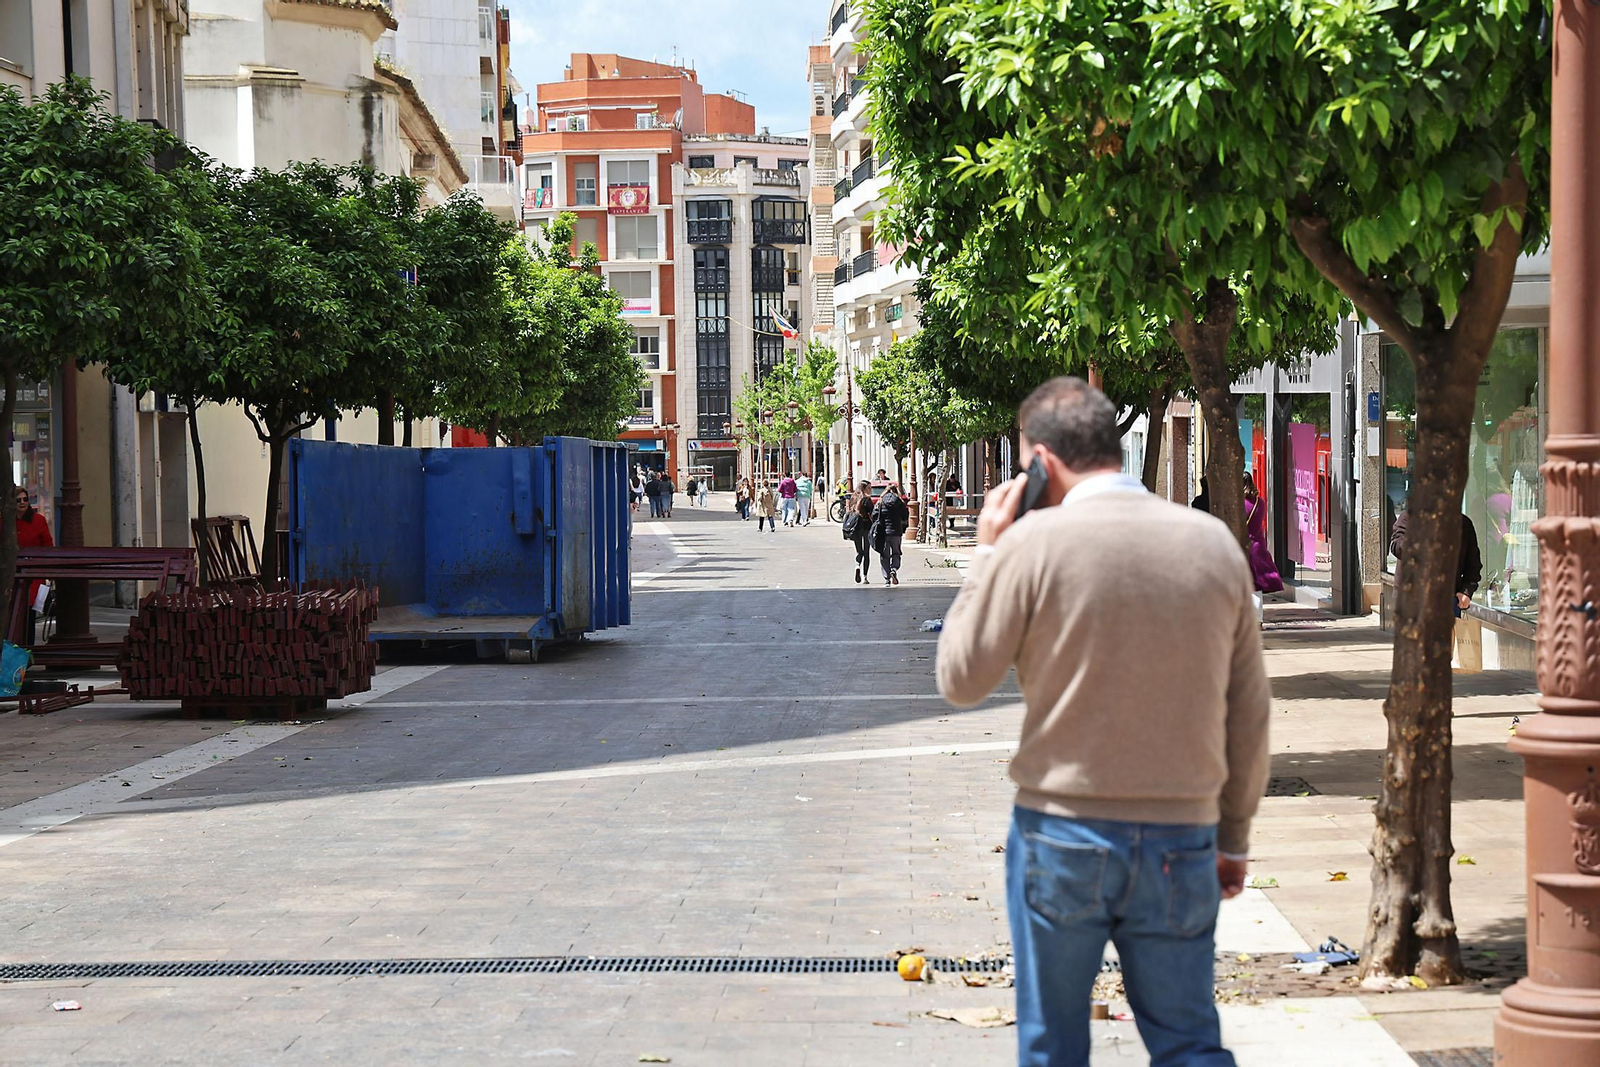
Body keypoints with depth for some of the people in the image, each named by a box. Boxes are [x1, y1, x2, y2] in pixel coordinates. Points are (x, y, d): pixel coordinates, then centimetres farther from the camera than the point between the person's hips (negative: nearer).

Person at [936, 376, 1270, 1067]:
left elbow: (960, 681, -3)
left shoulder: (1035, 542, -12)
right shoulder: (1215, 544, 1)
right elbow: (1248, 712, 7)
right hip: (1182, 841, 3)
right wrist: (1234, 837, 17)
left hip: (1063, 836, -3)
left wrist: (986, 554, 4)